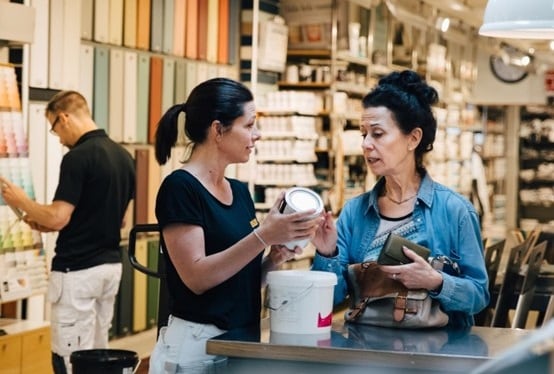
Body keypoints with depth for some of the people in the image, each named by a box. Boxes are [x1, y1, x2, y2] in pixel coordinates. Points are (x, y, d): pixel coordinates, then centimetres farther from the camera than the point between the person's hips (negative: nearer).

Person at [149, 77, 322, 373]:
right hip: (196, 345, -8)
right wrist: (263, 235, -26)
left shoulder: (240, 191, 10)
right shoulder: (180, 187, -13)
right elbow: (196, 277, -20)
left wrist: (275, 257, -5)